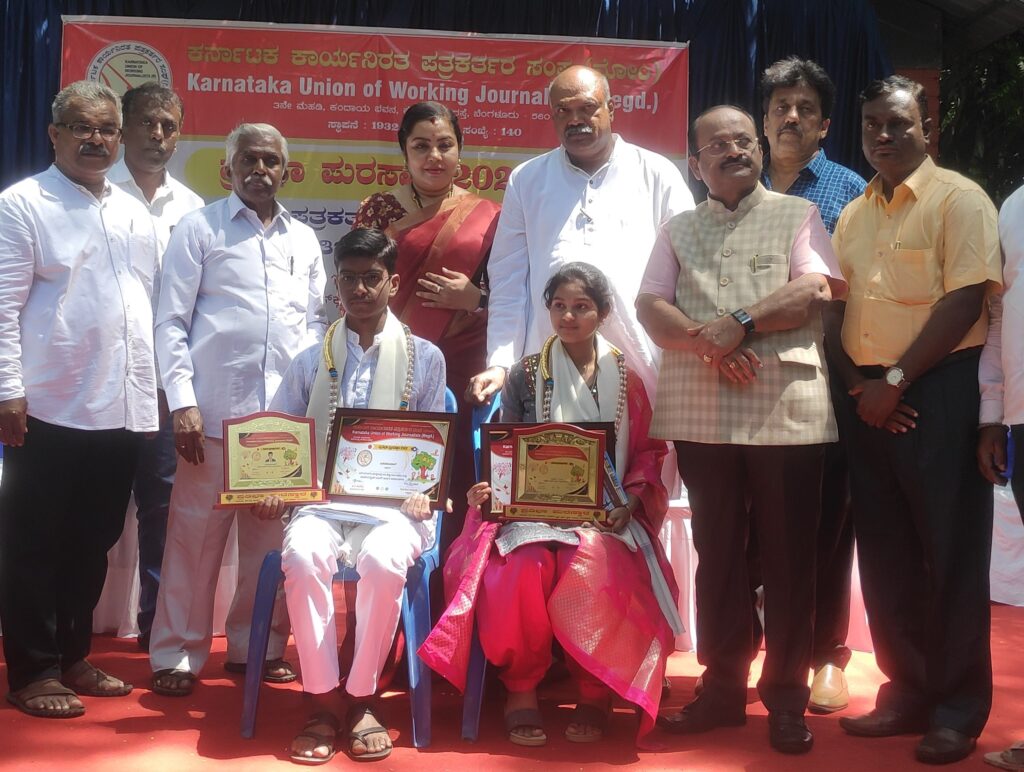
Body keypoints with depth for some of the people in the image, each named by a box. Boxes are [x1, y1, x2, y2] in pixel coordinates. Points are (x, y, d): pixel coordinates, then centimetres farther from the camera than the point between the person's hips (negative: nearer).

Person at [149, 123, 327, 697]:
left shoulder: (304, 239, 16)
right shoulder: (200, 229, 5)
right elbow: (172, 322, 0)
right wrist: (182, 402, -8)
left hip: (288, 413, 4)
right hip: (216, 411, -3)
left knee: (272, 537, 7)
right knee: (196, 536, 0)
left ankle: (257, 646, 20)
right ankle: (177, 655, 11)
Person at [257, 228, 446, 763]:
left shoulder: (425, 358, 12)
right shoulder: (310, 363, 17)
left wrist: (423, 492, -9)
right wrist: (272, 490, -5)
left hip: (393, 503, -1)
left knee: (383, 560, -35)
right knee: (303, 556, -33)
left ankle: (362, 699, -16)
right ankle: (321, 699, -20)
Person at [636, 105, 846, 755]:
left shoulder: (798, 215, 10)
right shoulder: (678, 231, 17)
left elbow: (816, 289, -5)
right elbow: (652, 308, 4)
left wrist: (739, 323, -14)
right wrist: (708, 346, -12)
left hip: (787, 413, -2)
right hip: (702, 415, 3)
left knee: (789, 555, 2)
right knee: (718, 552, 8)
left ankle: (787, 697, 13)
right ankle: (723, 686, 19)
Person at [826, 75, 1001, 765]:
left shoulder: (959, 200, -4)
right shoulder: (853, 216, 16)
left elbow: (965, 300, -13)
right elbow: (836, 311, 14)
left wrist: (895, 380, -15)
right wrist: (859, 385, -2)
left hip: (940, 392, -6)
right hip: (869, 398, 6)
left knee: (950, 553, -1)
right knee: (886, 553, 10)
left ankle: (959, 708, 11)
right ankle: (907, 691, 23)